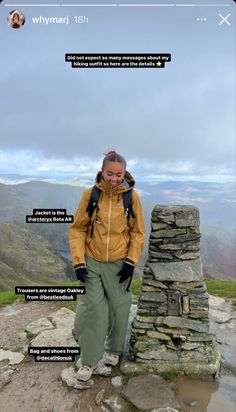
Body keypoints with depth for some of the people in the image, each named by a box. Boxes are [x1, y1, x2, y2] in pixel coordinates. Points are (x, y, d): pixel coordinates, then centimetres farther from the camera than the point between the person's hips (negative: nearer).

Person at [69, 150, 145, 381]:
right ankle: (90, 361, 22)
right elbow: (78, 229, -2)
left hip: (119, 264, 1)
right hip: (92, 262, 0)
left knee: (118, 309, 13)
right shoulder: (90, 194, -7)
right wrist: (78, 261, -8)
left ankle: (113, 350, 39)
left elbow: (138, 232, 0)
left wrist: (131, 261, -7)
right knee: (91, 309, 2)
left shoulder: (132, 197, -7)